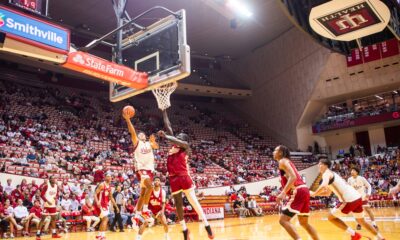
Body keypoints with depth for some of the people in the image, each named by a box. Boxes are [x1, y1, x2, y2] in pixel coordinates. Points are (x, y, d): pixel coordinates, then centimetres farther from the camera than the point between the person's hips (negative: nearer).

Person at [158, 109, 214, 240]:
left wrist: (165, 136, -25)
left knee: (193, 201, -3)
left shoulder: (186, 147, 1)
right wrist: (164, 111, 17)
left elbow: (177, 141, -22)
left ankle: (207, 225, 5)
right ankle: (184, 229, 21)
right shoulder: (173, 146, 15)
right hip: (173, 179, 6)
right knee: (178, 204, 10)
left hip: (183, 177, -6)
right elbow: (168, 127, 16)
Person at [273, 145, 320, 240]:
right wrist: (285, 193, 31)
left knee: (283, 220, -11)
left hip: (298, 192, -10)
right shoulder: (288, 162, 26)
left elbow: (293, 177, -18)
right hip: (303, 190, 10)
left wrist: (283, 193, -24)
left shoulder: (282, 161, -3)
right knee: (304, 222, 21)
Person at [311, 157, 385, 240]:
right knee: (361, 221, 28)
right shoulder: (332, 174, 26)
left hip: (349, 200, -9)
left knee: (331, 217, 5)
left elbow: (323, 186, -24)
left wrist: (314, 193, -7)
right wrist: (314, 193, 24)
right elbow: (328, 193, 34)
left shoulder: (326, 173, -3)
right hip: (357, 197, 9)